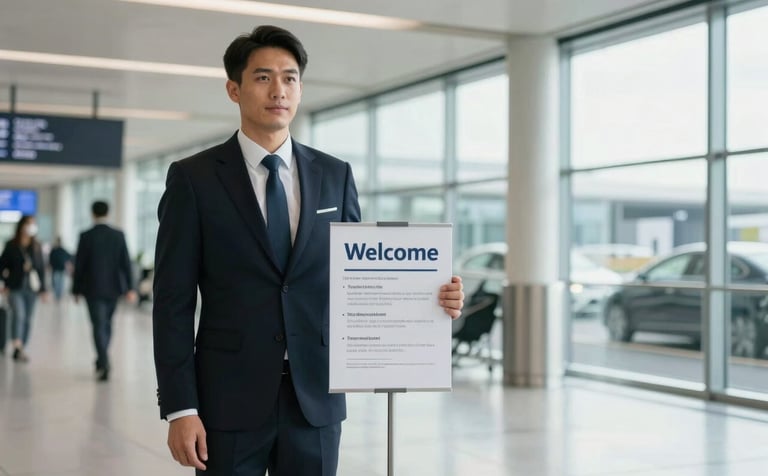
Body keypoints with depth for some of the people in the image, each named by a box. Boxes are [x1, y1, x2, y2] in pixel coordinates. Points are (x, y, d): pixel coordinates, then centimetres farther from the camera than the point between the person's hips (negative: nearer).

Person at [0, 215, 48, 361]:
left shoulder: (36, 247, 8)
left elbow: (41, 269, 10)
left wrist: (43, 289, 8)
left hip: (31, 289, 3)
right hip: (15, 289, -3)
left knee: (27, 320, 6)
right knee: (19, 315, -22)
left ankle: (22, 350, 15)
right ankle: (17, 347, -28)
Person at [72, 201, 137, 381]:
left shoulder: (86, 237, -8)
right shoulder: (118, 235, -1)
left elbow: (79, 265, -6)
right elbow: (126, 263, -2)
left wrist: (76, 290, 3)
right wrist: (130, 288, 0)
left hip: (93, 289, -3)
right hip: (113, 288, 3)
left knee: (99, 327, -4)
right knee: (106, 324, 18)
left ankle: (103, 365, -16)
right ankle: (103, 360, 28)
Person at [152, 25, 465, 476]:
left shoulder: (335, 175, 7)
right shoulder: (193, 178, -2)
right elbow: (174, 302, -4)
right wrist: (180, 409, -9)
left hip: (315, 396, 3)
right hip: (230, 399, -2)